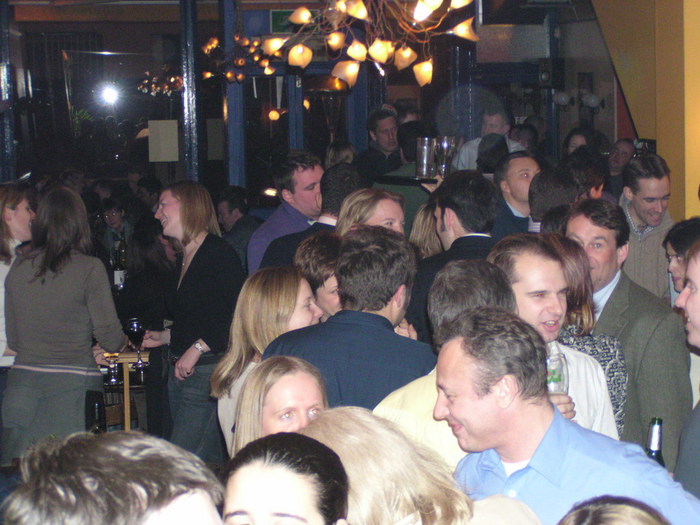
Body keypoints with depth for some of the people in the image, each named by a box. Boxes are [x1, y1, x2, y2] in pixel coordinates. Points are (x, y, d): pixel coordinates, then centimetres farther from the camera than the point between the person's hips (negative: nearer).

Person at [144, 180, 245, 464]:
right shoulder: (185, 257, 17)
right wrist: (166, 336, 16)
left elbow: (238, 314, -18)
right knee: (208, 462, 9)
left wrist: (198, 348, -19)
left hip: (208, 371, -9)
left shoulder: (218, 252, -10)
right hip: (180, 372, 9)